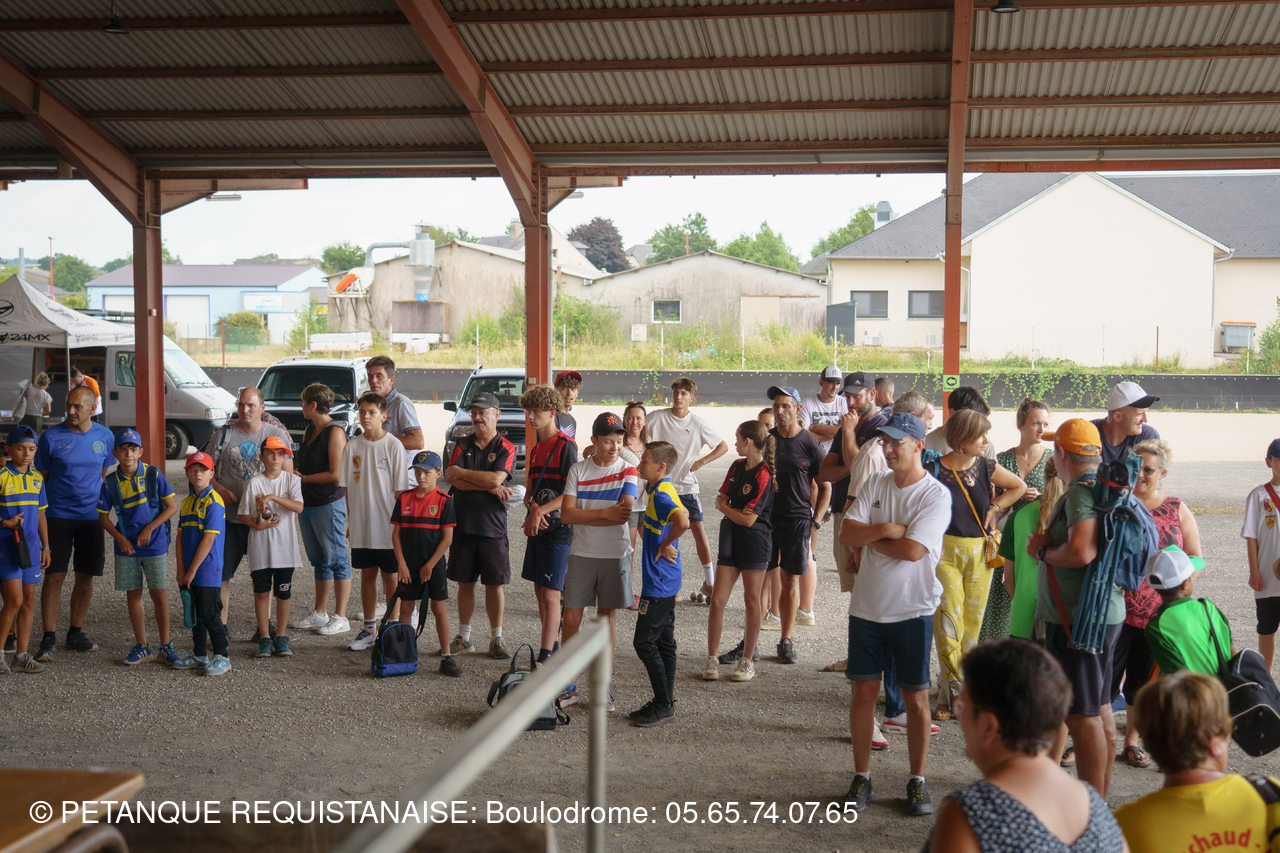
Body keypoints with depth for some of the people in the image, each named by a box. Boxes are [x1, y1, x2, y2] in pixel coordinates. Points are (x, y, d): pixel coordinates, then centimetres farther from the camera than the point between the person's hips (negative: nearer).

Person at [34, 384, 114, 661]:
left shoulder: (104, 436, 4)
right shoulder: (51, 436, -4)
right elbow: (41, 478, 2)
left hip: (92, 517, 3)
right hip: (58, 516, -3)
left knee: (85, 576, 8)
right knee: (54, 576, -5)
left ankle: (75, 633, 21)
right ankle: (49, 638, 0)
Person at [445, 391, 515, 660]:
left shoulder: (505, 448, -1)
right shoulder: (462, 445, 9)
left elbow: (496, 478, -17)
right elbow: (451, 478, -6)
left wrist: (461, 472, -7)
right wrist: (489, 487, -14)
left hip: (492, 527, -3)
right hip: (463, 525, 3)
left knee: (495, 584, 2)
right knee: (465, 583, 9)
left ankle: (496, 639, 14)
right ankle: (464, 638, 20)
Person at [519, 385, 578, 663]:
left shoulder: (566, 445, -11)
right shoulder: (536, 448, 16)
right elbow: (530, 491, 15)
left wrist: (542, 510, -20)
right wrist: (533, 507, -6)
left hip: (558, 528, -9)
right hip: (536, 527, 9)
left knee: (551, 595, -10)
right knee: (540, 592, 12)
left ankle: (545, 658, -11)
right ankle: (552, 648, 21)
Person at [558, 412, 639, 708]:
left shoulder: (627, 471, -1)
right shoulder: (578, 470, 2)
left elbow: (624, 514, -13)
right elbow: (566, 514, -7)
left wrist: (585, 516, -12)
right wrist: (606, 513, -14)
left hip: (615, 554, -1)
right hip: (582, 553, 1)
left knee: (608, 616, 7)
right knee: (571, 616, 0)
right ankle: (569, 685, 10)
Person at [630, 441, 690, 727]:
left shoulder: (660, 495, -19)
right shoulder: (665, 491, 11)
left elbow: (682, 521, -38)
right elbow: (682, 515, 30)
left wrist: (666, 544, -22)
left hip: (659, 583, -10)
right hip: (667, 582, 10)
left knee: (644, 642, -5)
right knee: (664, 642, 14)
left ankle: (664, 705, 1)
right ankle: (664, 702, 21)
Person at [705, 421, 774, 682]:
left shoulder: (763, 475, -15)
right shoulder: (737, 466, 8)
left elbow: (748, 519, -17)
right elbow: (720, 499, 12)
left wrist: (725, 508, -2)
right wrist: (735, 510, -7)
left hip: (755, 541, -6)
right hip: (731, 540, 6)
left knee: (752, 601, 4)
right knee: (717, 600, 1)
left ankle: (747, 661, 14)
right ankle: (712, 660, 9)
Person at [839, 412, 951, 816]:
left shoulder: (936, 494, -10)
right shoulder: (875, 484, 5)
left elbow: (913, 549, -20)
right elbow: (847, 533, -3)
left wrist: (869, 537, -7)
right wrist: (886, 529, -17)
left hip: (912, 611, -4)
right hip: (867, 606, 4)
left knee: (916, 697, 5)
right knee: (863, 691, 8)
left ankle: (917, 782, 20)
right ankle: (861, 778, 20)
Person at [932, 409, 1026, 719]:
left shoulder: (986, 467, 2)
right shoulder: (935, 469, -9)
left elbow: (1019, 486, 19)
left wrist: (995, 508, 9)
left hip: (980, 553, 4)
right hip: (945, 551, -4)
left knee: (972, 624, 5)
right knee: (948, 623, -8)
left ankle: (950, 691, 16)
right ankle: (956, 692, 2)